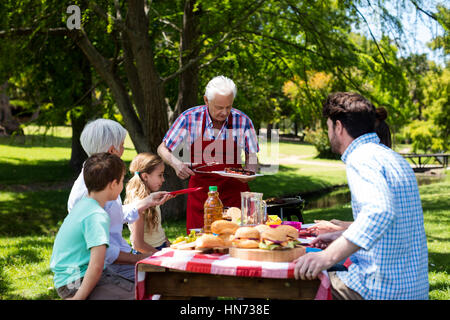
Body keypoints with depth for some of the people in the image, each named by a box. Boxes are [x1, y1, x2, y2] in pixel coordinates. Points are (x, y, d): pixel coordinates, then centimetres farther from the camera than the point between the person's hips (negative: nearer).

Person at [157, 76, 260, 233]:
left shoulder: (243, 121, -6)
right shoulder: (189, 118, -8)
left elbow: (251, 155, 8)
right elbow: (163, 149, 1)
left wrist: (249, 172, -13)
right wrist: (176, 164, -18)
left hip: (234, 189, 1)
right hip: (200, 189, 0)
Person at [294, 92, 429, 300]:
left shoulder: (361, 159, -15)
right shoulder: (391, 157, 16)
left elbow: (380, 212, -35)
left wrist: (328, 256, -39)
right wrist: (341, 236, 26)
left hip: (381, 291, -10)